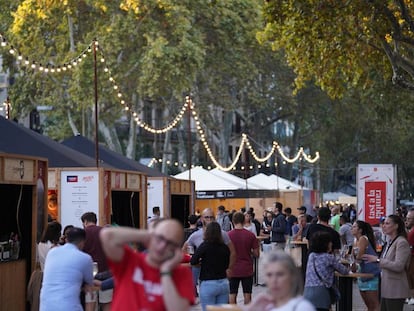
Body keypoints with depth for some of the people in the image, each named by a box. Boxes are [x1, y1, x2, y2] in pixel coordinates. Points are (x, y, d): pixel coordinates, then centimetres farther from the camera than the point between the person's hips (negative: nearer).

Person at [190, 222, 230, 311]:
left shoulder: (205, 245, -10)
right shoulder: (225, 247, 2)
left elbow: (193, 261, -14)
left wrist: (202, 261, 5)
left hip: (208, 284, -4)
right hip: (224, 283, 5)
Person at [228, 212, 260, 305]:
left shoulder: (228, 235, -8)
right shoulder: (251, 235, -6)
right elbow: (256, 254, -4)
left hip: (233, 270, 0)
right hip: (247, 270, 0)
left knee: (232, 294, 7)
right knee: (247, 295, 7)